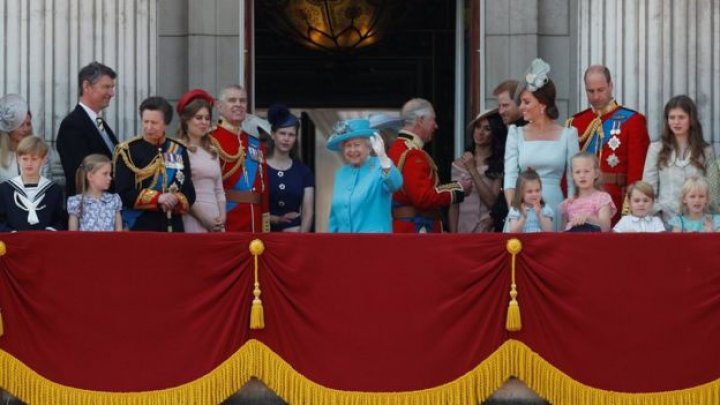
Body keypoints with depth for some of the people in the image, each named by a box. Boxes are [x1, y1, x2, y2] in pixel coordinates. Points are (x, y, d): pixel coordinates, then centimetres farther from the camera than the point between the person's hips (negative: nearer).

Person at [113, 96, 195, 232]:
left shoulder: (179, 150, 10)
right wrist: (158, 198, -19)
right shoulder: (128, 151, -2)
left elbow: (189, 193, 9)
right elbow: (123, 193, -9)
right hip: (139, 227, -4)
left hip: (172, 226, 4)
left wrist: (175, 201, -14)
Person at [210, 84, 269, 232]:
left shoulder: (256, 144, 17)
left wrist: (266, 230, 11)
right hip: (226, 224, -6)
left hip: (254, 225, 6)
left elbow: (264, 188, 16)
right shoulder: (211, 141, -3)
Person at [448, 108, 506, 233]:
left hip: (487, 231, -3)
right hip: (463, 230, 3)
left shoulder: (499, 165, -4)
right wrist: (453, 235, -4)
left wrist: (473, 171, -11)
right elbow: (453, 206, 6)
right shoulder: (459, 164, 7)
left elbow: (492, 202, -10)